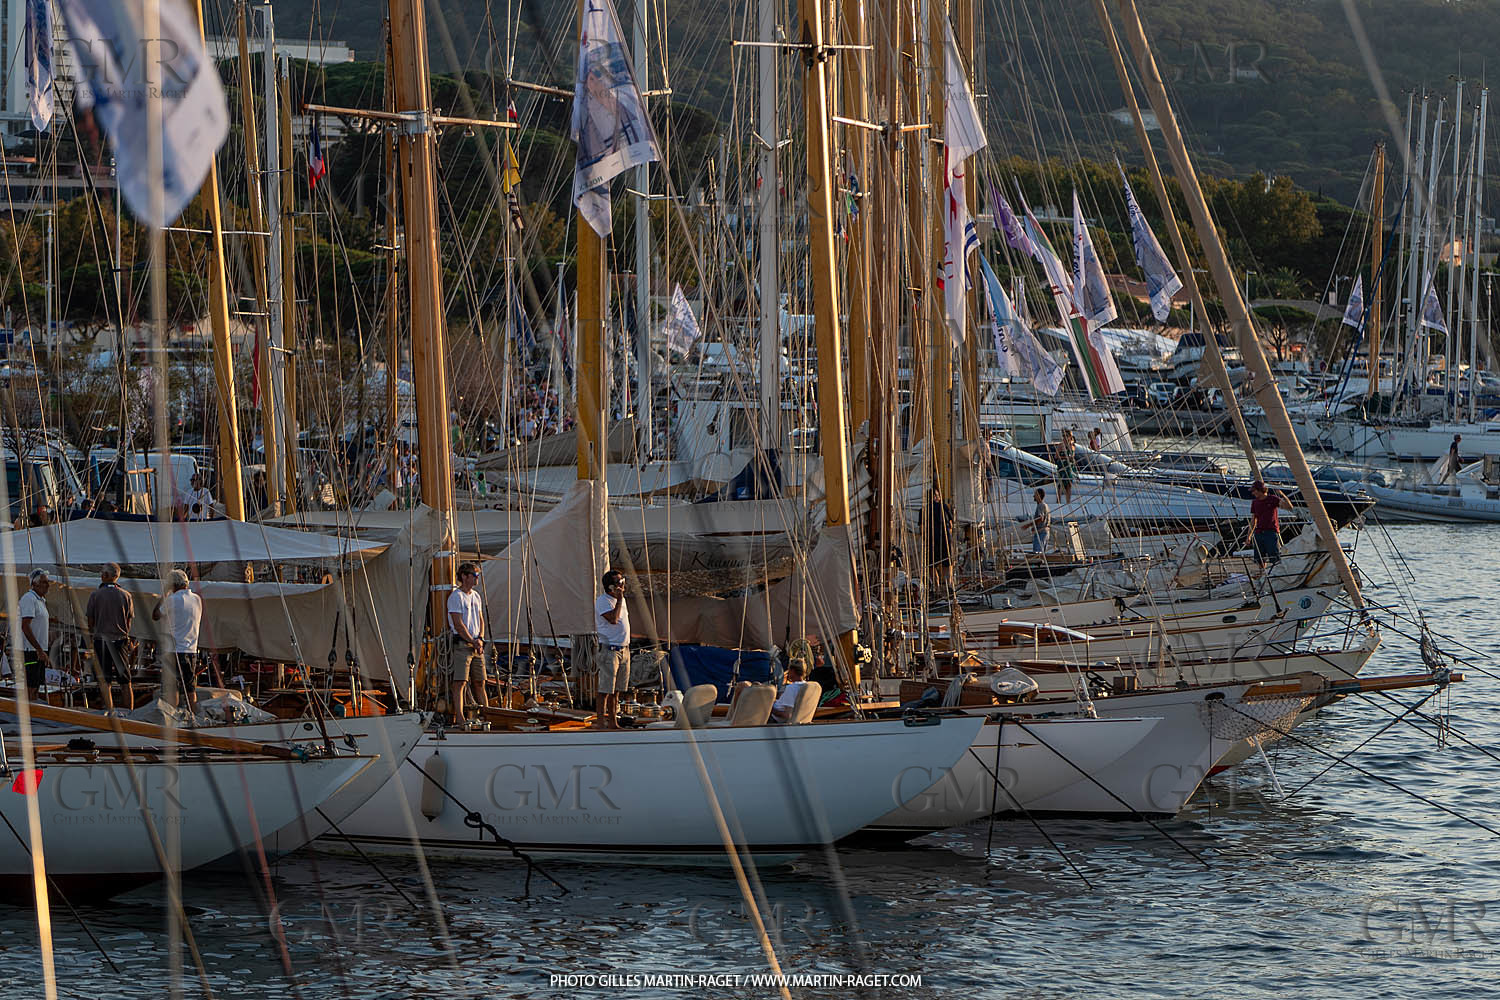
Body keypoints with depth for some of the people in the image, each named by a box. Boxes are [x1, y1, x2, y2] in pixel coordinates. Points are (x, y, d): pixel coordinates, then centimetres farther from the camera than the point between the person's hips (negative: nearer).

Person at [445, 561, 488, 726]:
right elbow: (458, 624, -12)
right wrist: (473, 641, -10)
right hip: (461, 645, -8)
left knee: (480, 682, 10)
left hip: (476, 646, 8)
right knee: (459, 682, -12)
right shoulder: (456, 597, -8)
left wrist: (480, 639, 3)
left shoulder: (476, 596, 17)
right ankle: (459, 717, -17)